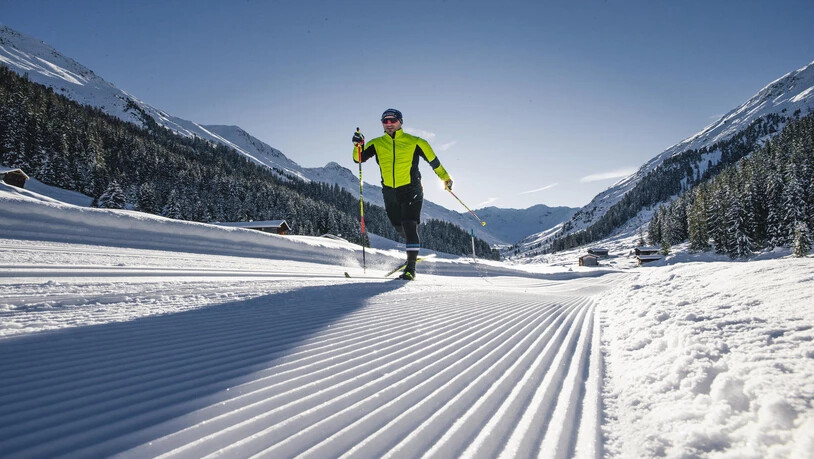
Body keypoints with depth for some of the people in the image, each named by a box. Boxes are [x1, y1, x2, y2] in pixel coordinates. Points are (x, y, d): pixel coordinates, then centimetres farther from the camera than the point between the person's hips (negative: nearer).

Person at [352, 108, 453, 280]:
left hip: (411, 190, -4)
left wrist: (446, 179, 12)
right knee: (399, 227, 16)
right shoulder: (376, 144, 5)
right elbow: (359, 158, -2)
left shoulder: (414, 142, -3)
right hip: (389, 192, 4)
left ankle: (411, 267, -15)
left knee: (409, 226, -16)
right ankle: (414, 249, 45)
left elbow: (433, 160, 6)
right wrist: (358, 146, -23)